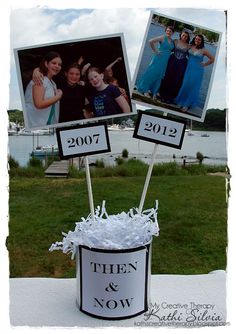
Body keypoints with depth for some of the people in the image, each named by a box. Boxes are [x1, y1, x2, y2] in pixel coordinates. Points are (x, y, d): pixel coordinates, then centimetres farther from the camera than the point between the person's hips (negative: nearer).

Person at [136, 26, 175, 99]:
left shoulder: (172, 41, 9)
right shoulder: (162, 38, -11)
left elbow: (173, 49, 25)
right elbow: (151, 41, -22)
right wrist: (155, 51, -16)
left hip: (166, 61, 6)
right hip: (159, 58, -6)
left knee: (159, 75, 10)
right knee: (152, 73, 0)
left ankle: (154, 92, 20)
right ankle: (145, 90, 13)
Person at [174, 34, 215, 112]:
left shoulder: (203, 50, -7)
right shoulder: (190, 46, 2)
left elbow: (212, 59, -1)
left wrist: (204, 64, -1)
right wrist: (189, 61, 9)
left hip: (197, 70, -3)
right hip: (188, 69, 3)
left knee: (193, 86, 3)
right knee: (185, 85, 7)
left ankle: (187, 104, 14)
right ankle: (181, 102, 21)